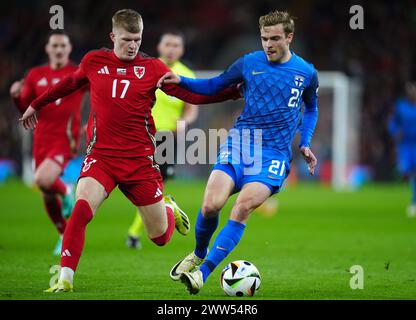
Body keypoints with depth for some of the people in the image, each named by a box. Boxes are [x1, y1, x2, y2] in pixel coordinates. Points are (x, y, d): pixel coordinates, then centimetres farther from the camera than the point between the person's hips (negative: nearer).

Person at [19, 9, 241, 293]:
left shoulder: (152, 67, 1)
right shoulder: (93, 62, 4)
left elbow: (192, 94, 0)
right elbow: (69, 84, 23)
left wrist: (234, 91, -9)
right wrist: (36, 105, 36)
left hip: (140, 159, 0)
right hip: (101, 156, 0)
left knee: (161, 237, 6)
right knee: (81, 208, -28)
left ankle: (168, 208, 43)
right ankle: (65, 279, -17)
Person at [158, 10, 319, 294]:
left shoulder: (306, 73, 8)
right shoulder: (249, 63, 8)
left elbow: (311, 109, 25)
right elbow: (214, 85, 20)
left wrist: (305, 144, 11)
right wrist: (181, 81, 4)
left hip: (275, 152, -1)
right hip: (240, 141, 1)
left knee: (243, 207, -24)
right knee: (212, 204, -19)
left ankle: (203, 272, -20)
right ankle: (198, 255, 12)